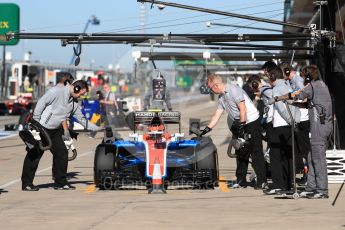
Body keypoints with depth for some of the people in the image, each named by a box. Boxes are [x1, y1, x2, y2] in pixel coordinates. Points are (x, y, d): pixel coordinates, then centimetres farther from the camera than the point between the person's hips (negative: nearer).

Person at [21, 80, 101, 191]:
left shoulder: (74, 103, 9)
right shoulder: (58, 91, -16)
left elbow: (81, 119, 16)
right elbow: (41, 102, -19)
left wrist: (97, 128, 11)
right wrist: (35, 121, -20)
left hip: (55, 131, 8)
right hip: (41, 128, -8)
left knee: (62, 153, 3)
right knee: (34, 155, -3)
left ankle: (60, 182, 13)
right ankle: (26, 184, 2)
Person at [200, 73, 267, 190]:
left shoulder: (233, 90, -15)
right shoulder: (222, 97, 12)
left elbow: (243, 108, -19)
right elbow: (216, 116, 16)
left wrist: (241, 125, -20)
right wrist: (207, 129, 12)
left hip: (251, 121, -10)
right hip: (239, 124, 10)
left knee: (256, 151, -8)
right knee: (240, 153, 10)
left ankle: (261, 181, -8)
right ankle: (241, 180, 15)